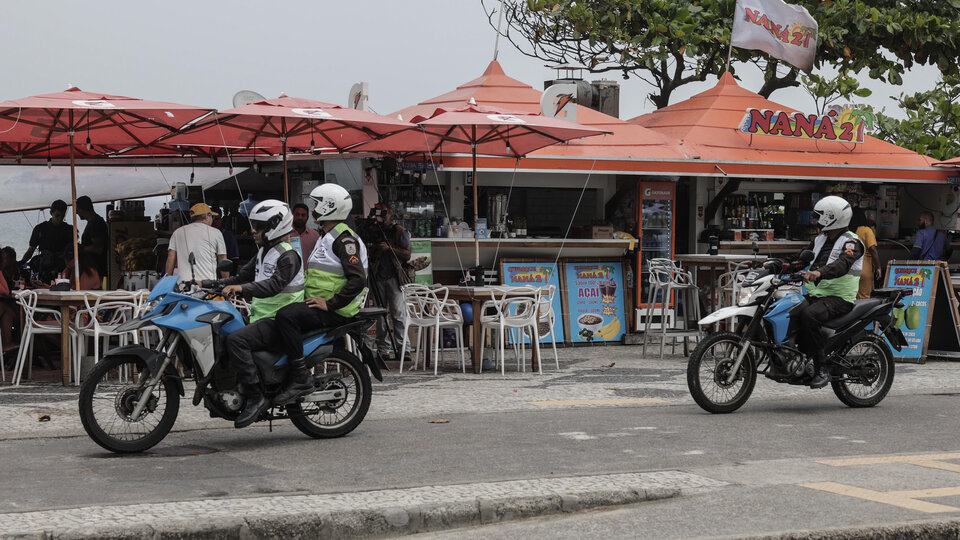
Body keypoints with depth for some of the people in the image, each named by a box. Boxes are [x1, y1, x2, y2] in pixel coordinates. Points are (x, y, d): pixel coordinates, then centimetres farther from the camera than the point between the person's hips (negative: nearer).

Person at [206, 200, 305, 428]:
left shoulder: (288, 256, -12)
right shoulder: (264, 252, 19)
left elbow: (274, 285, -28)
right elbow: (243, 276, 23)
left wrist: (242, 288, -40)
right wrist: (211, 284, 12)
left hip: (278, 319, -10)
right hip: (260, 317, 10)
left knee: (236, 340, -30)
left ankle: (255, 397, -29)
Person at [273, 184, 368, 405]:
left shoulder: (344, 238, -11)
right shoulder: (326, 238, 22)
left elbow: (358, 279, -23)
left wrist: (330, 304, -24)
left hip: (335, 311, -11)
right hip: (317, 305, 11)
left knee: (286, 316, -29)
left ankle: (301, 378, -27)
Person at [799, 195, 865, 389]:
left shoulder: (851, 242, -7)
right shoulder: (820, 240, 20)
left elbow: (842, 264, -27)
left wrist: (820, 272, -46)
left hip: (839, 298, -8)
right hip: (815, 294, 8)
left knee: (808, 315, -36)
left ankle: (821, 369, -31)